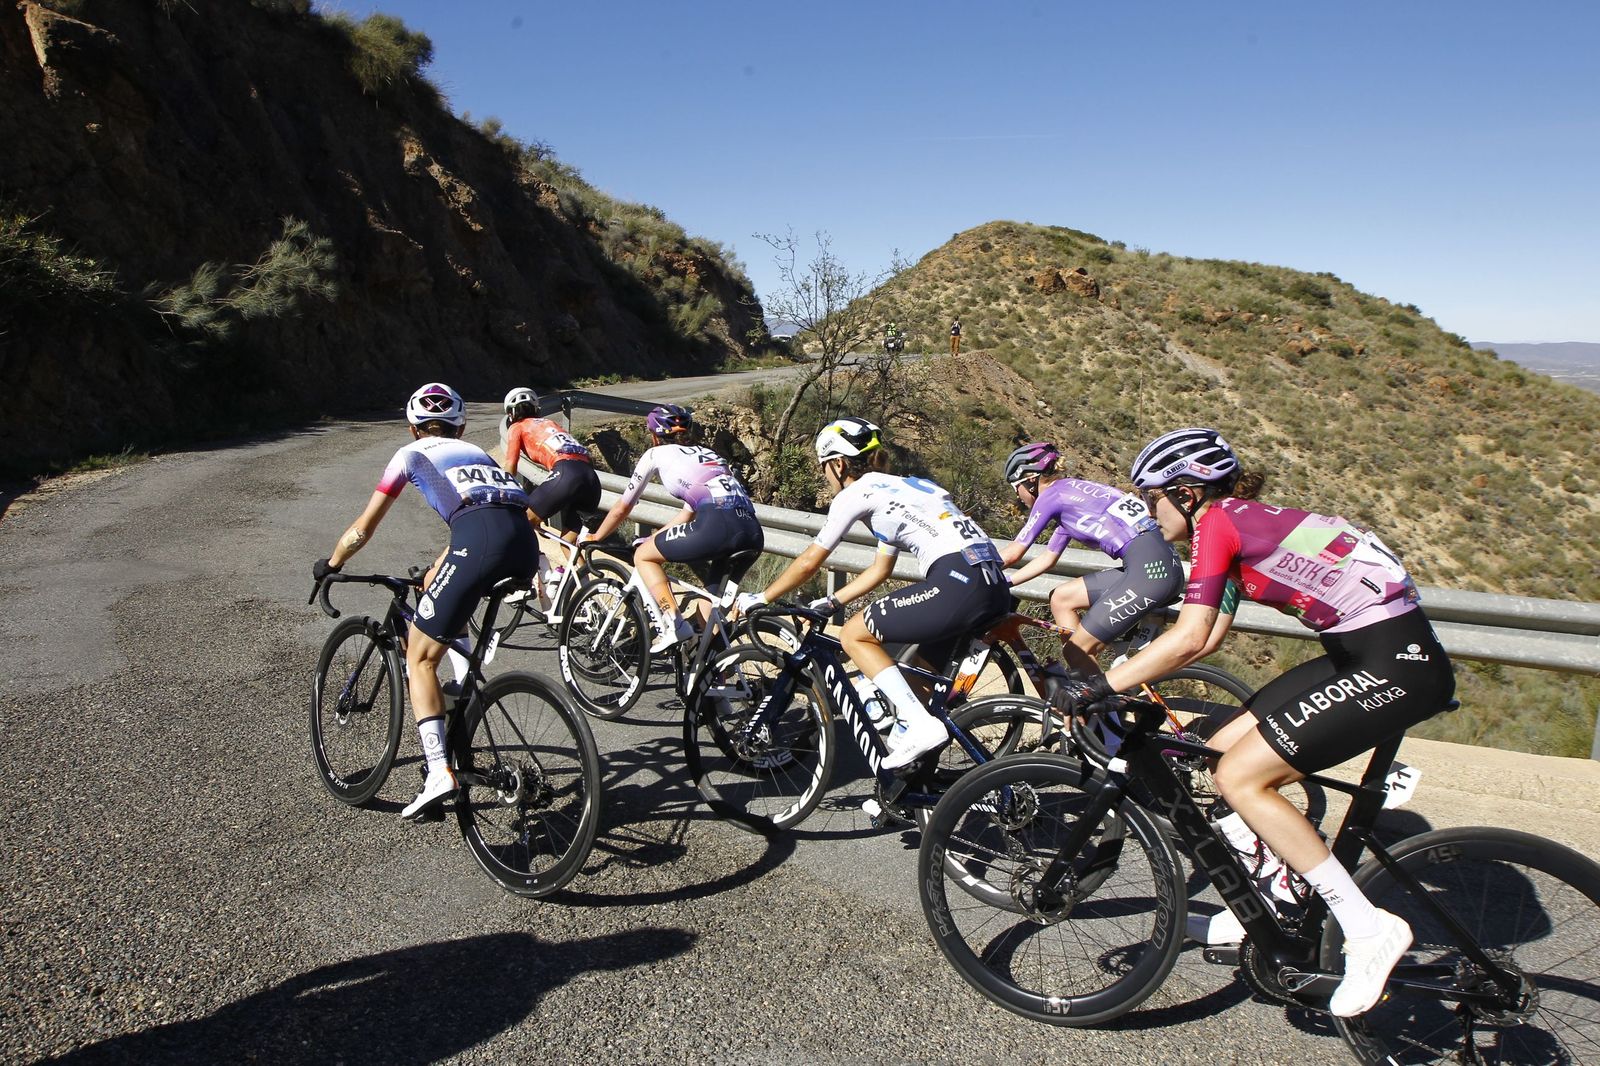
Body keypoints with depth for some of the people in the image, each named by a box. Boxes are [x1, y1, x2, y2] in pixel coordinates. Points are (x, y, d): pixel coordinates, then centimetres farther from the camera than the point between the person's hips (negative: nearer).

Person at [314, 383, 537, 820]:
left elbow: (362, 530, 23)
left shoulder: (412, 453, 22)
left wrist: (329, 565, 42)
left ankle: (439, 771, -8)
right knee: (437, 583, 36)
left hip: (481, 539, -6)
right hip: (526, 543, 6)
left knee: (420, 657, 6)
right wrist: (437, 572, 60)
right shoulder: (477, 452, 37)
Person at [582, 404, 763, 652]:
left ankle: (673, 624, 0)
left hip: (717, 525, -6)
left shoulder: (655, 454, 19)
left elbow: (621, 509, 28)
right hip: (754, 533, 7)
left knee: (643, 555, 15)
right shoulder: (705, 454, 35)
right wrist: (656, 537, 51)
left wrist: (594, 538, 43)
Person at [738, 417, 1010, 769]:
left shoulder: (855, 494, 4)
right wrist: (829, 603, 38)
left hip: (958, 581, -9)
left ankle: (920, 724, -6)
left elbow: (809, 563, 9)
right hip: (997, 587, 9)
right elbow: (880, 570, 35)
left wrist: (759, 599, 22)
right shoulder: (895, 488, 29)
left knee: (854, 635, 4)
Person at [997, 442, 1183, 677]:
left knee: (1074, 652, -4)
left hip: (1151, 569, -10)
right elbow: (1047, 559, 32)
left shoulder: (1050, 496, -2)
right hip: (1152, 564, 10)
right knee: (1061, 598, 17)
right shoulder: (1069, 494, 24)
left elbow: (1012, 554, 1)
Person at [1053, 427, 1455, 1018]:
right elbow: (1206, 639, 14)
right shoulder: (1240, 523, 14)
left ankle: (1369, 929, -2)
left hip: (1399, 662, -10)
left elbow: (1187, 639, -23)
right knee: (1219, 753, 8)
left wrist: (1096, 688, -18)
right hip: (1358, 653, 10)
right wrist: (1124, 670, 13)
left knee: (1240, 777, -13)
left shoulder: (1217, 521, -14)